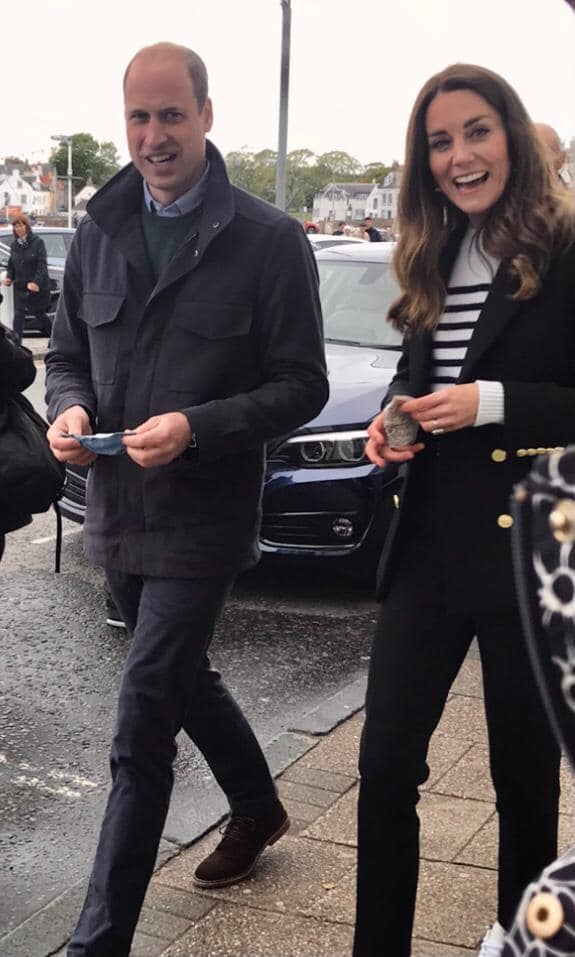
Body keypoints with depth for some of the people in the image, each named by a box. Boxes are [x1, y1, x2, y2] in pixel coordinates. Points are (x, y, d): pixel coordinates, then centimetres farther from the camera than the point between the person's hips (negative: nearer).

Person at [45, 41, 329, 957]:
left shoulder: (269, 239, -9)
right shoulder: (100, 231, 6)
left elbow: (303, 386, -9)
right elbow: (66, 354, 13)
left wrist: (195, 426, -23)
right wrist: (68, 409, -10)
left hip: (202, 518, -6)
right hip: (116, 511, 6)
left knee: (140, 734, -7)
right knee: (182, 675, 23)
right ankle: (258, 806, 49)